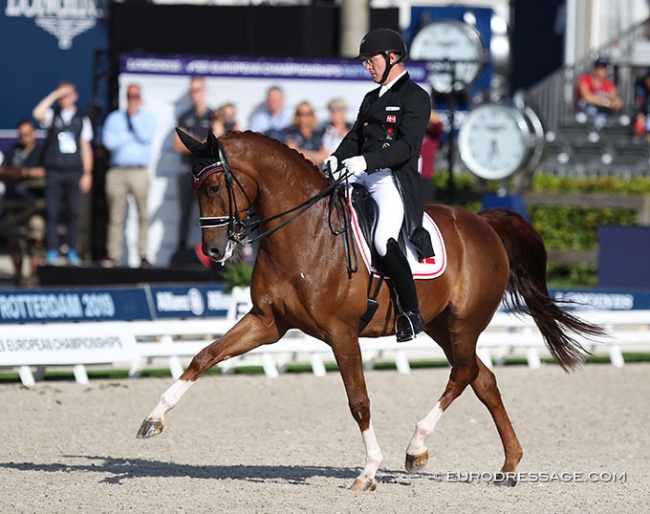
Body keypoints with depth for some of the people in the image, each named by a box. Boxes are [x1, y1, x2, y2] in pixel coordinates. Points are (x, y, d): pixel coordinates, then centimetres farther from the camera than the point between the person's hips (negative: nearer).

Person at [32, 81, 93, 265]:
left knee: (74, 212, -1)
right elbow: (37, 113, -15)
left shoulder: (82, 119, 9)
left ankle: (71, 250, 6)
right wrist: (54, 95, -11)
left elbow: (85, 147, 8)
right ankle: (52, 251, 2)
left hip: (74, 171, 0)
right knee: (52, 212, -2)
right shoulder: (52, 115, 8)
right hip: (54, 171, 0)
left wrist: (87, 174, 3)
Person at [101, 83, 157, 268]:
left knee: (143, 215, -8)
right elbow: (108, 141, 2)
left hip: (139, 171, -1)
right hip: (117, 171, 1)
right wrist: (130, 137, -2)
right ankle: (113, 255, 2)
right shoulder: (114, 118, 16)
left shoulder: (148, 118, 14)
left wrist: (134, 116, -1)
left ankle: (143, 255, -5)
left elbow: (146, 136, -5)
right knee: (116, 216, -1)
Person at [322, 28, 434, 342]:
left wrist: (366, 161, -29)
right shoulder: (371, 99, 23)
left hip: (395, 180, -9)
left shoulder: (415, 98, -5)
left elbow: (407, 146, -17)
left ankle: (411, 314, -14)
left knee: (385, 242, -27)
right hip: (361, 175, 9)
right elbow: (356, 136, 20)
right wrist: (337, 158, -3)